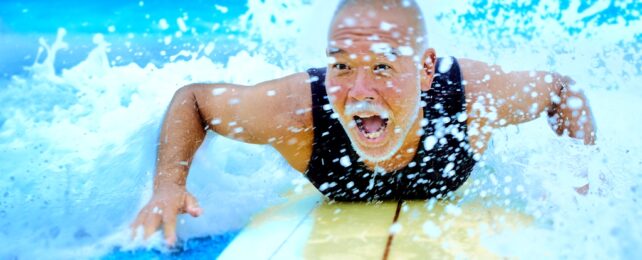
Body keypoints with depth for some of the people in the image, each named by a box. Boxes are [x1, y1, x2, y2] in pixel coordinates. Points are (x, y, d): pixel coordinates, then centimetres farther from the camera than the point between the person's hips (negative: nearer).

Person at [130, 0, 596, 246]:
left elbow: (562, 89, -19)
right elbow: (191, 98, -25)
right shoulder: (292, 110, -44)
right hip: (342, 214, 0)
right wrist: (169, 187, -38)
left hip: (459, 203, 0)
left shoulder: (475, 94, -41)